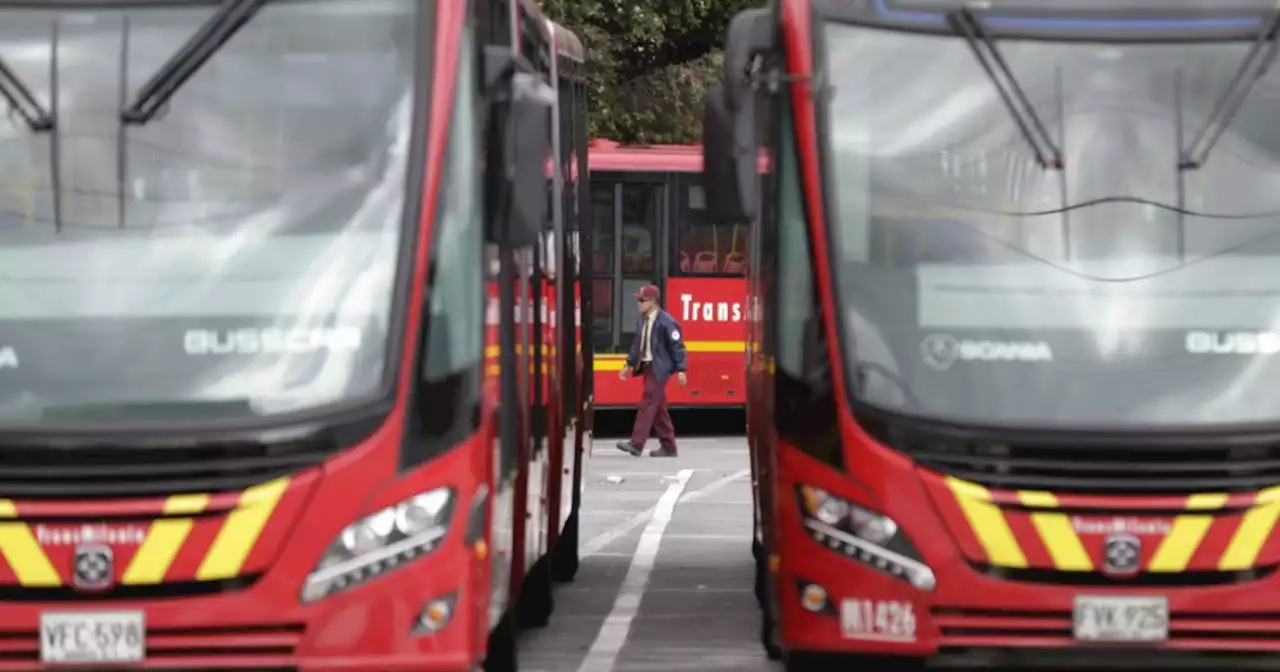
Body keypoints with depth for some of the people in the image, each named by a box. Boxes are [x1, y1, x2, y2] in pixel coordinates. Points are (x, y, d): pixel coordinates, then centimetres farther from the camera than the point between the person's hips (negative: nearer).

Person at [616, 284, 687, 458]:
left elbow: (677, 346, -12)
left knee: (648, 403, -13)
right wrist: (629, 365, 17)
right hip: (647, 366, 8)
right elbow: (637, 344, 19)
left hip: (659, 368, -8)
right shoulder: (642, 320, 10)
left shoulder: (665, 321, -13)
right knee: (658, 407, 11)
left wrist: (680, 370, -14)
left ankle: (636, 444, -17)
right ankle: (668, 446, 16)